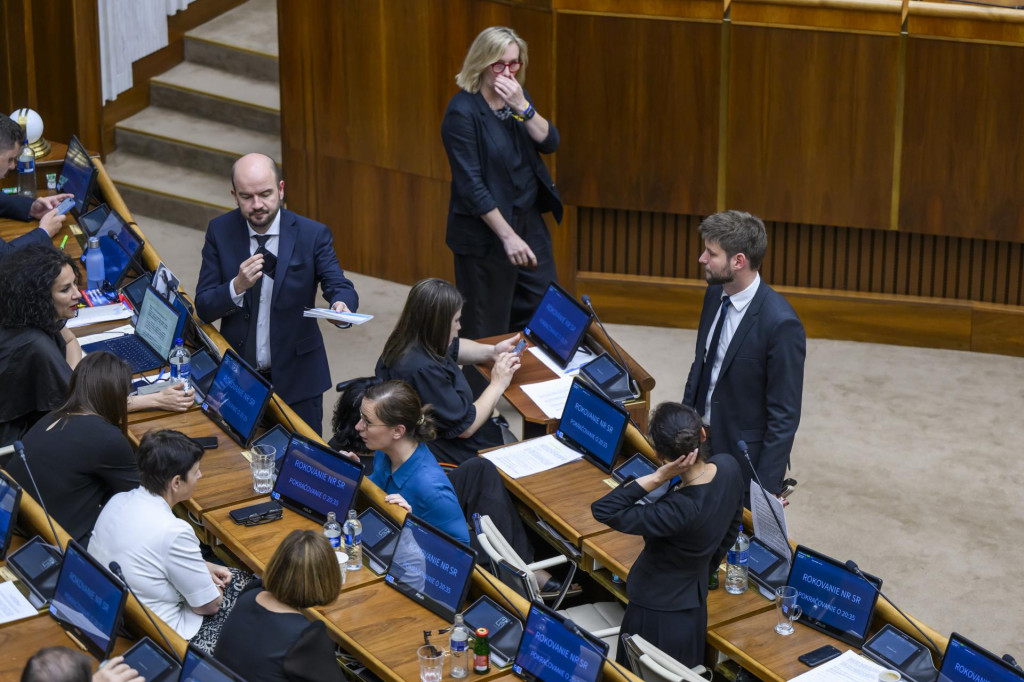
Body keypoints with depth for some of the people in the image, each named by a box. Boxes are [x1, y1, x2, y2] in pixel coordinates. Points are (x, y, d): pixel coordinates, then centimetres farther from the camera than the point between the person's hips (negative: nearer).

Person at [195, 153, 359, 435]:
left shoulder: (312, 235, -10)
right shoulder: (220, 231, -5)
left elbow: (340, 286, -16)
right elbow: (203, 307, -5)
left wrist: (341, 305, -40)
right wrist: (238, 286, -25)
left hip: (296, 377, -1)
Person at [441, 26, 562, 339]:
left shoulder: (517, 96, 4)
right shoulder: (462, 111, -18)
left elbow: (550, 142, -4)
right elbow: (471, 186, -20)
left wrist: (522, 107, -20)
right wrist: (508, 236, -23)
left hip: (529, 219, 7)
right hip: (485, 231, -7)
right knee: (488, 330, 3)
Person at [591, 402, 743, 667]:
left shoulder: (680, 511, -38)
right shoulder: (728, 467, -15)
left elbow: (602, 510, -37)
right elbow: (731, 529, 5)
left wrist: (658, 477, -38)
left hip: (658, 614, -8)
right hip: (694, 599, 8)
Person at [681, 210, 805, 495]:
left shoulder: (780, 324, -25)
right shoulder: (715, 294, -2)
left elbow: (784, 416, -20)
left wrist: (765, 489, -19)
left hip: (743, 457, -7)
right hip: (703, 439, 7)